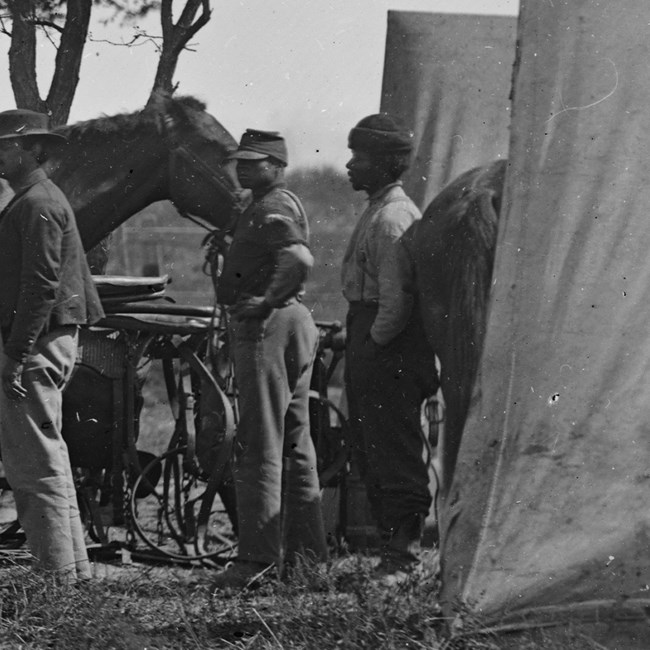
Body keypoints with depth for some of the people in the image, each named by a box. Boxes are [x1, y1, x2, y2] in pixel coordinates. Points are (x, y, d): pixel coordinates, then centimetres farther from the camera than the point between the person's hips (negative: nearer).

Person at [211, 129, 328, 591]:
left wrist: (265, 300, -23)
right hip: (297, 323, 11)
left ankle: (258, 556, -11)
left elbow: (301, 258, -29)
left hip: (266, 326, -11)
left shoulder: (271, 209, -14)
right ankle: (306, 550, 18)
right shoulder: (287, 204, 19)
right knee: (295, 444, 14)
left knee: (259, 446, -10)